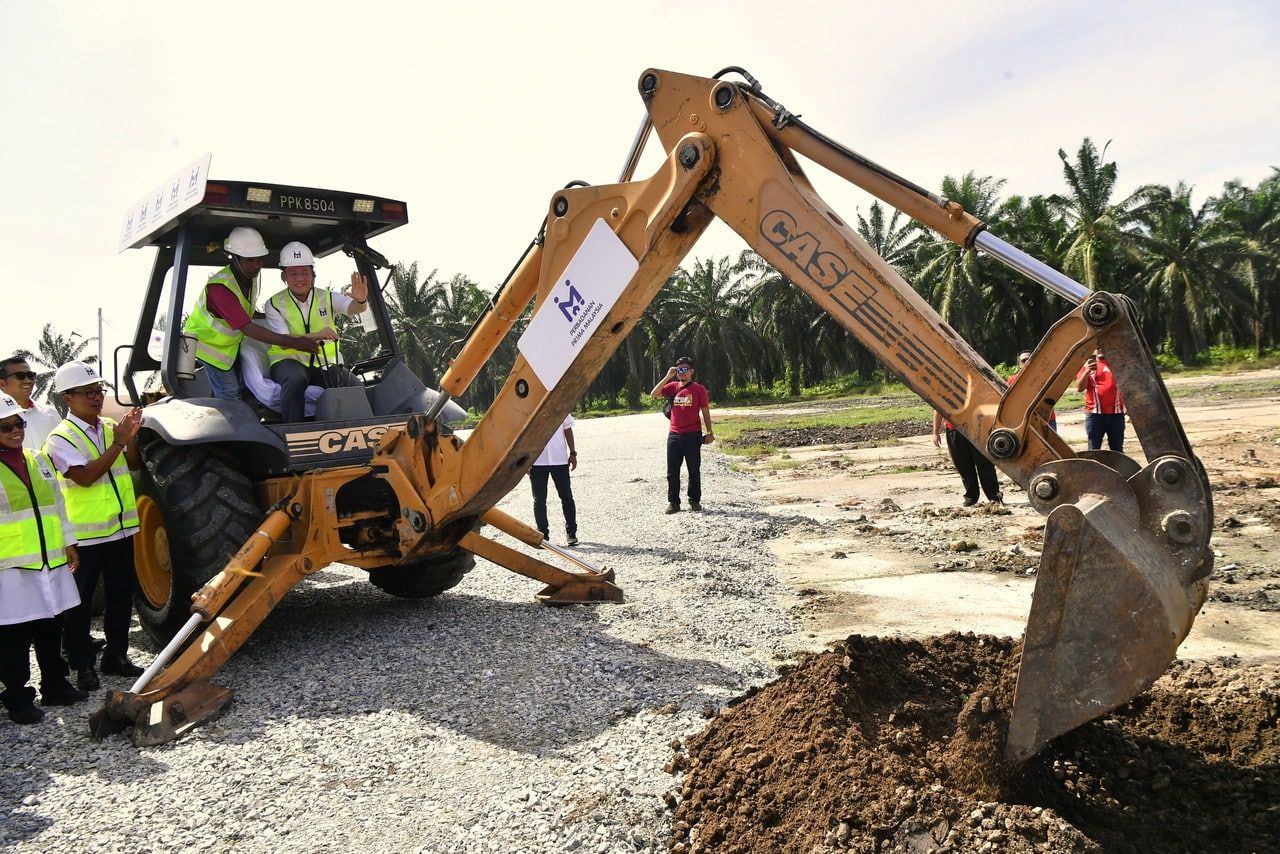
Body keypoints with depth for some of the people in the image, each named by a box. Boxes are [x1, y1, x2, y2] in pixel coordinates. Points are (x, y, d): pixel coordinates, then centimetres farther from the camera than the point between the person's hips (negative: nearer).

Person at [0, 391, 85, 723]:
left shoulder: (37, 460, 11)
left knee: (51, 631, 15)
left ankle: (55, 686, 28)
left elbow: (57, 503, 17)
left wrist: (68, 543, 16)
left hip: (50, 562, 6)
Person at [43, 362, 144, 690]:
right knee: (79, 602, 7)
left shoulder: (110, 427, 6)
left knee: (121, 596, 14)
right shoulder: (60, 438, -11)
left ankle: (116, 656, 27)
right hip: (86, 534, -6)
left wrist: (131, 437, -13)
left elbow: (134, 465, 4)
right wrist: (117, 443, -25)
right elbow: (85, 477, -22)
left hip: (121, 528, 6)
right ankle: (83, 665, 18)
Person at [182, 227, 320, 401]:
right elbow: (247, 328, -43)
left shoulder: (250, 276, -9)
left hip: (229, 341, 8)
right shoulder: (219, 287, -36)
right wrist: (293, 343, -49)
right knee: (229, 393, -11)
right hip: (206, 341, -8)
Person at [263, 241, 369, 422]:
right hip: (288, 361, -2)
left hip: (325, 363, 2)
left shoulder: (326, 297, 6)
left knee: (356, 387, -24)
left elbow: (354, 308, -14)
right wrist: (316, 336, -32)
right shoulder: (275, 304, 0)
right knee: (295, 379, -38)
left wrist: (361, 301, -41)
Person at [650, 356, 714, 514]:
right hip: (674, 435, 3)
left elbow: (705, 411, 1)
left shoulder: (699, 389, -1)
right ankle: (673, 502, 12)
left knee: (694, 471, 6)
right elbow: (654, 394, -5)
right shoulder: (673, 386, 7)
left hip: (693, 435, -3)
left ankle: (695, 501, 17)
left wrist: (709, 432, -2)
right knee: (672, 471, 4)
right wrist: (668, 377, -8)